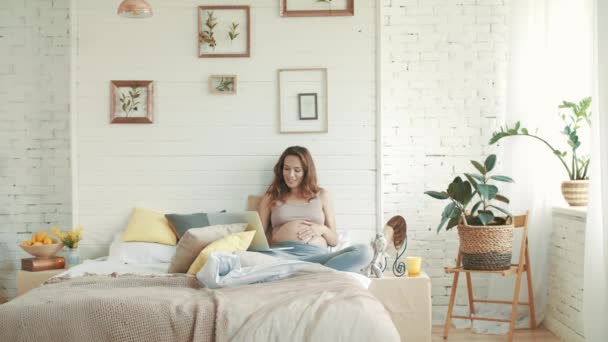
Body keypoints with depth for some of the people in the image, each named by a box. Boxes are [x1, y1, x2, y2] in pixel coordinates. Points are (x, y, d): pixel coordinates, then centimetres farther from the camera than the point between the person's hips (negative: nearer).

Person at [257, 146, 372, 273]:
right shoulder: (271, 197, 21)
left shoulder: (322, 195, 22)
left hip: (316, 256, 2)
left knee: (364, 251, -29)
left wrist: (322, 229, -1)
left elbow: (334, 240, 21)